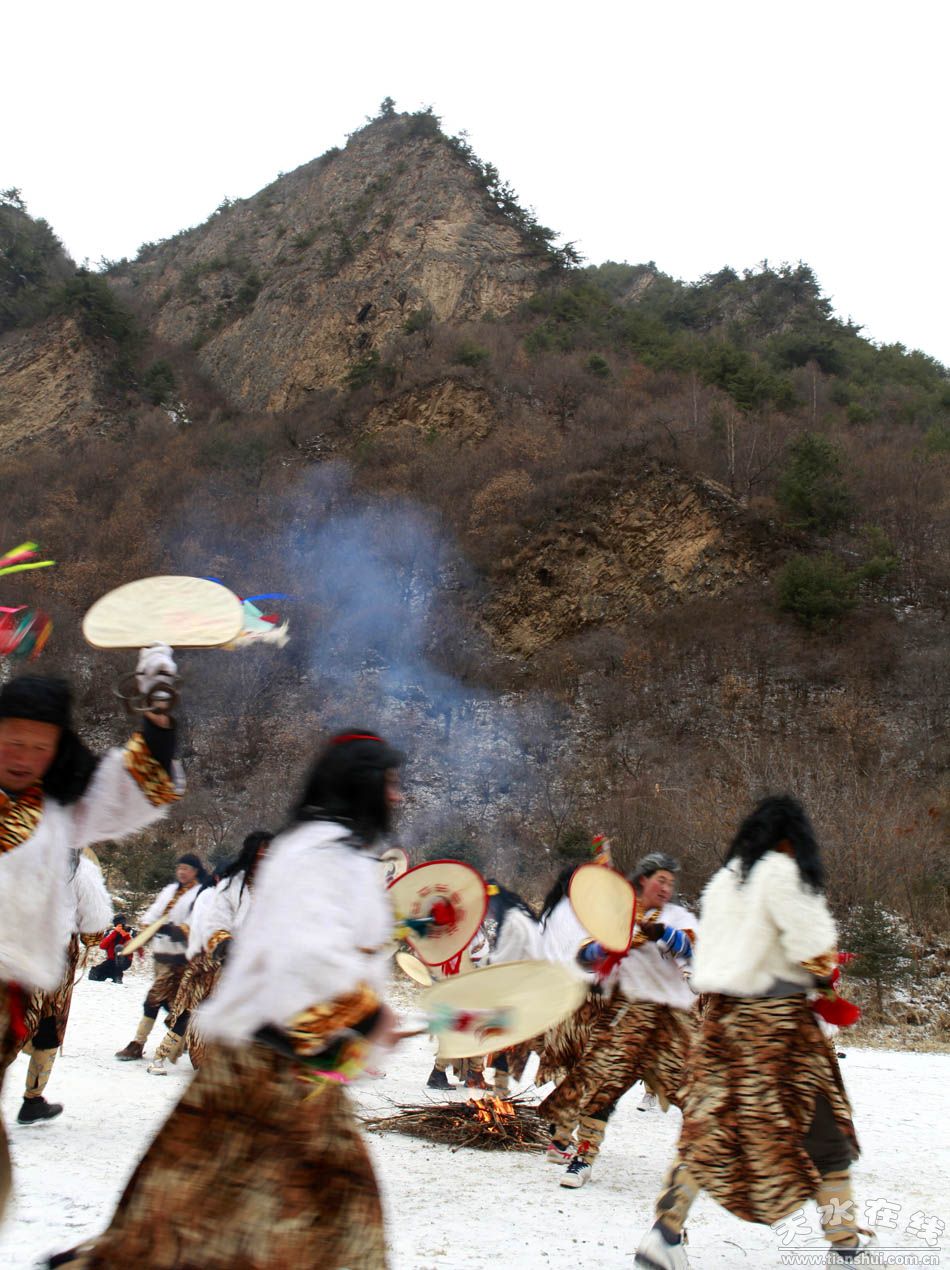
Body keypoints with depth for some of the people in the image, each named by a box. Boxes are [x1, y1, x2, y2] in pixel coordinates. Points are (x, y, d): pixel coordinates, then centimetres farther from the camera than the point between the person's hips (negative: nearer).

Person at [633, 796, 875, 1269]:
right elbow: (812, 950, -14)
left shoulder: (724, 879, 14)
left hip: (721, 1015, 7)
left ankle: (666, 1231, 1)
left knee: (709, 1124, 8)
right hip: (776, 1017, -7)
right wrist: (826, 967, 6)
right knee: (822, 1126, 5)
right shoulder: (783, 874, -10)